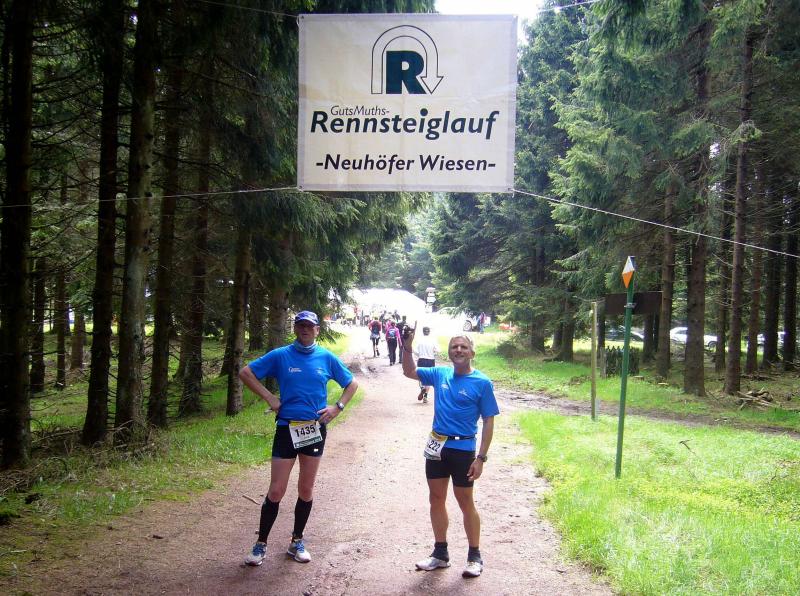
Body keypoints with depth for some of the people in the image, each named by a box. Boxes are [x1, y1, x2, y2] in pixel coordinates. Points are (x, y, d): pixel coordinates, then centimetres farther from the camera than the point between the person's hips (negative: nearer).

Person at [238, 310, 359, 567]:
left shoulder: (327, 358, 1)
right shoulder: (280, 355, -4)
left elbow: (351, 384, 12)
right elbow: (245, 373, -1)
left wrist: (338, 407, -2)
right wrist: (269, 397, -8)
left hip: (315, 429, 2)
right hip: (287, 428, -2)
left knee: (306, 490, 11)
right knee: (276, 491, -2)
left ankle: (297, 541, 26)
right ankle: (261, 544, 11)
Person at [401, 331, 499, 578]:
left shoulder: (482, 383, -9)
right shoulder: (440, 374, 3)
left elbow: (488, 421, -8)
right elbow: (409, 372, 15)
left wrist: (481, 458, -13)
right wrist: (408, 348, -4)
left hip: (463, 450, -5)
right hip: (437, 447, 5)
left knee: (465, 503, 4)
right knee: (436, 499, 12)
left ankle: (474, 557, 18)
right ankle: (440, 553, 26)